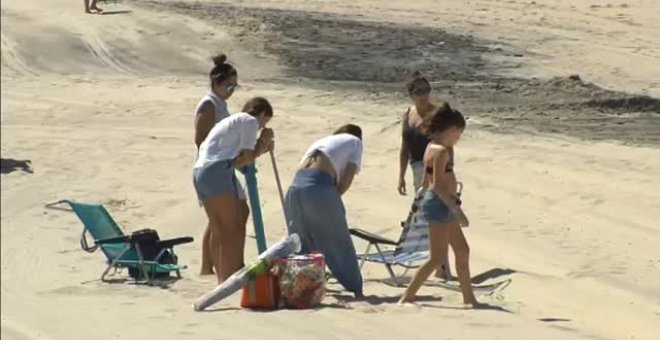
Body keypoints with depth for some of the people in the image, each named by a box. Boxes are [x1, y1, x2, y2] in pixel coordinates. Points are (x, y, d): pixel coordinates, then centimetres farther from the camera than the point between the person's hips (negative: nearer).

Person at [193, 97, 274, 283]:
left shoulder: (232, 121, 29)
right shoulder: (250, 121, 2)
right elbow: (245, 158, -2)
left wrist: (261, 147, 23)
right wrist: (263, 144, 13)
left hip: (200, 172, 9)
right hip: (217, 172, -9)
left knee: (219, 230, 11)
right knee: (234, 229, -6)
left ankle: (223, 278, 14)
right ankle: (230, 279, -11)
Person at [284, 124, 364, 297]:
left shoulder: (322, 140, 35)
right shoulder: (355, 142, 20)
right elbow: (347, 179, 5)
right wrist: (334, 198, 15)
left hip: (296, 185, 5)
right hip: (320, 185, -5)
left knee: (302, 242, 19)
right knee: (340, 242, 8)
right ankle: (356, 289, 14)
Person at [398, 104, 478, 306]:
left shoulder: (433, 147, 13)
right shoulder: (441, 151, -17)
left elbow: (427, 181, 18)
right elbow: (438, 185, -22)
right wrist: (456, 209, -21)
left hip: (441, 205, 11)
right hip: (440, 205, -11)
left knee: (463, 251, 17)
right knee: (437, 257, -8)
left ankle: (469, 297, 26)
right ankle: (407, 297, -8)